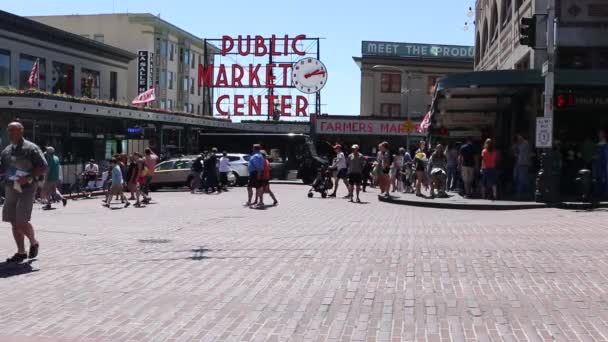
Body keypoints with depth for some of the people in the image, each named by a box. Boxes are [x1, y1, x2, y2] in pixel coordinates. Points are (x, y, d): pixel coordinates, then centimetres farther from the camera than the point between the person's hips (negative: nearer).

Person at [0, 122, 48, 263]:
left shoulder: (31, 148, -5)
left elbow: (43, 168, -8)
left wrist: (28, 178, -20)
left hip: (26, 189, -6)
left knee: (22, 221, -14)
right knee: (14, 222, 7)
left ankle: (34, 243, 12)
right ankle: (21, 253, 15)